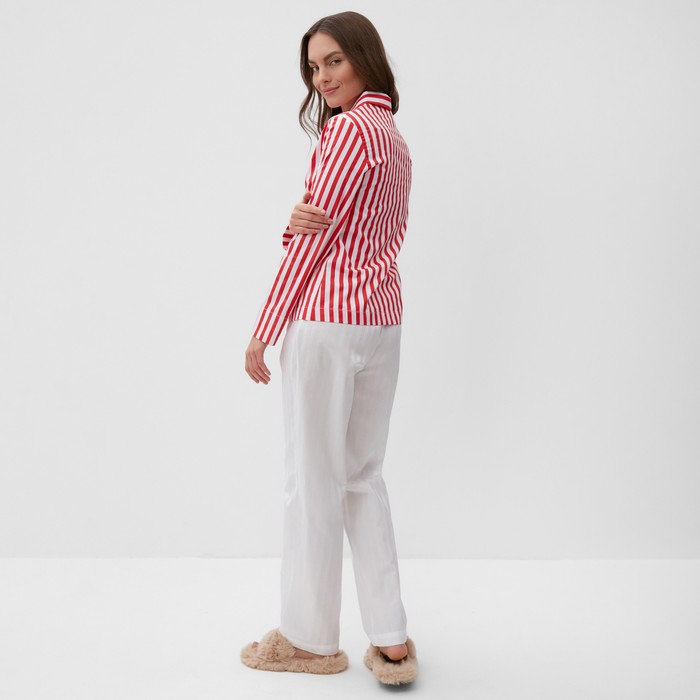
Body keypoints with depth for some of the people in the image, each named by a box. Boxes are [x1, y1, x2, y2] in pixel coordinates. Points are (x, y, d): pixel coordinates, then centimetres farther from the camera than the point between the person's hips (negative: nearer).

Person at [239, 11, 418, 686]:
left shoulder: (349, 127, -10)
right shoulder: (396, 139, 19)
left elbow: (314, 238, -11)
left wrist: (263, 332, -5)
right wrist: (299, 221, -8)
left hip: (327, 318, -9)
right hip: (383, 319, 9)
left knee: (312, 479, 2)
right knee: (362, 476, 14)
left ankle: (309, 638, 16)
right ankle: (390, 642, 16)